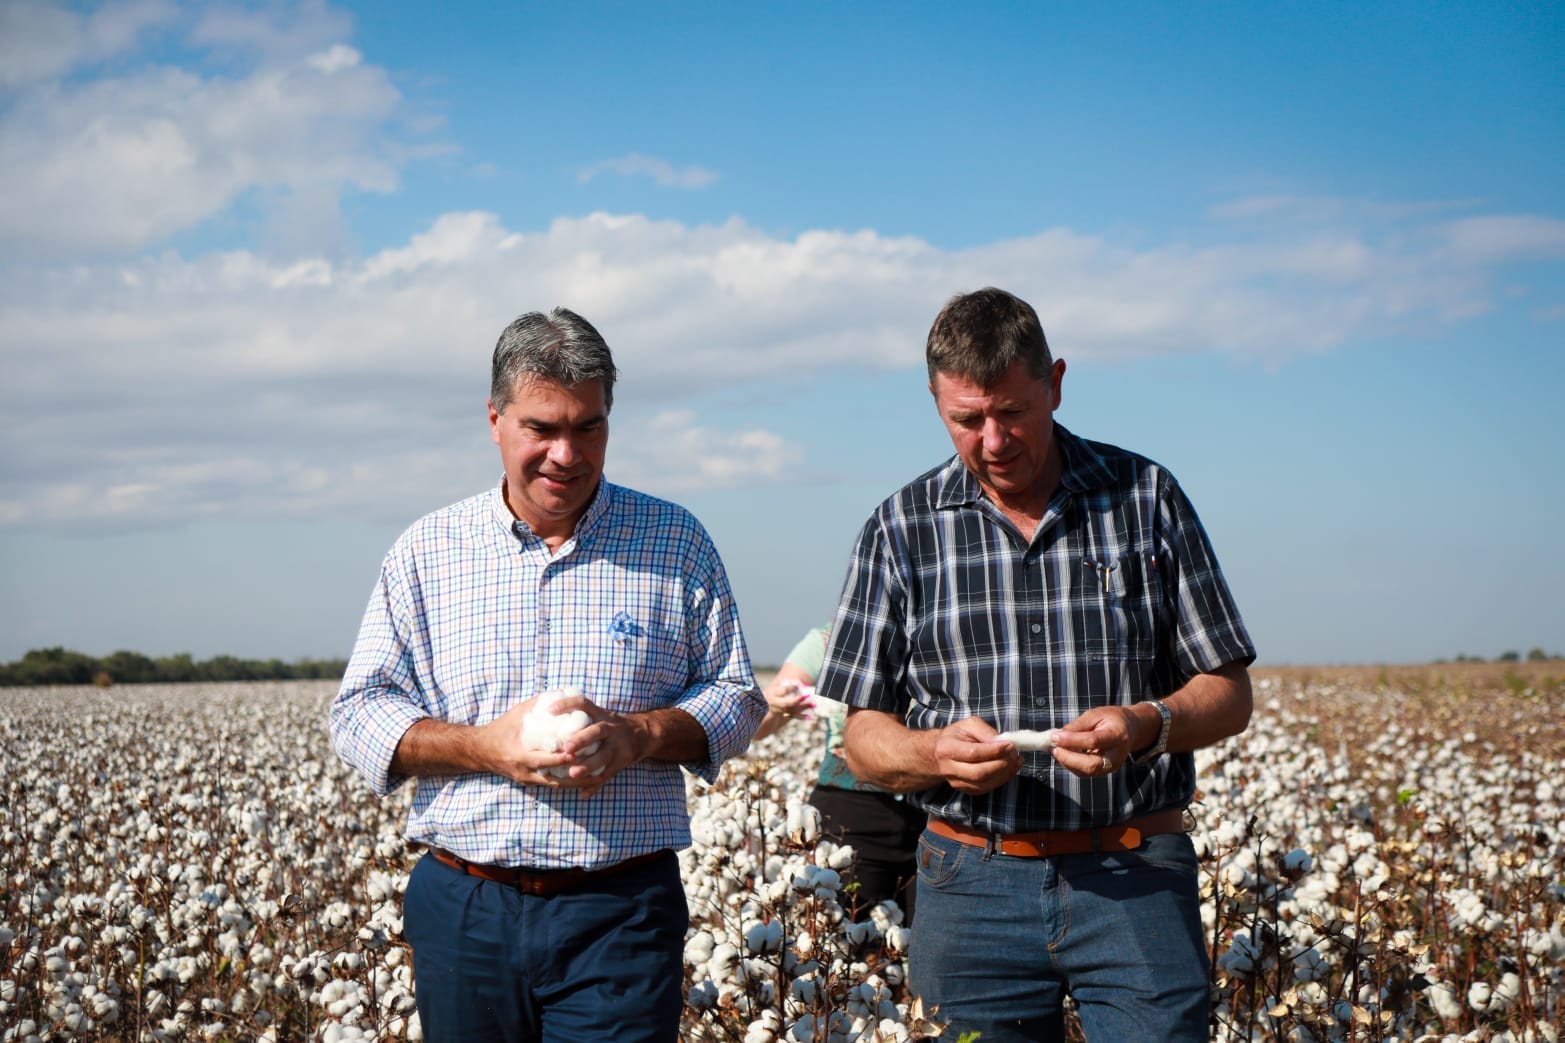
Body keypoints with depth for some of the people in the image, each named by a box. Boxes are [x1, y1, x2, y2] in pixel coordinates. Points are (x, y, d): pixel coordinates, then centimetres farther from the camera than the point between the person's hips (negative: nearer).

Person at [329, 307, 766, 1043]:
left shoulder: (677, 545, 6)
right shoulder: (426, 553, 6)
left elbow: (734, 699, 9)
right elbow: (358, 715, 5)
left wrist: (640, 735, -11)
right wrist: (483, 746, -13)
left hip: (621, 910, -1)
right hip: (465, 912, 1)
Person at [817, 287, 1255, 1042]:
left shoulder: (1146, 499, 4)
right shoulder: (901, 530, 5)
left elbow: (1228, 695, 6)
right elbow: (863, 735, 7)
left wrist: (1147, 725, -15)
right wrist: (933, 753, -15)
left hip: (1136, 876, -1)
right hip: (973, 885, 1)